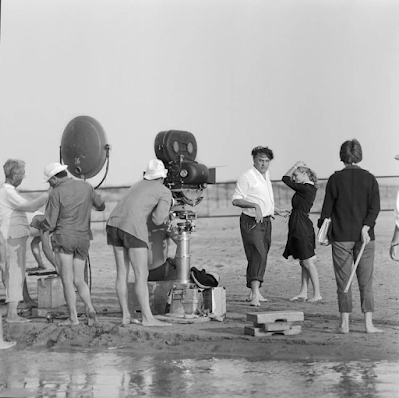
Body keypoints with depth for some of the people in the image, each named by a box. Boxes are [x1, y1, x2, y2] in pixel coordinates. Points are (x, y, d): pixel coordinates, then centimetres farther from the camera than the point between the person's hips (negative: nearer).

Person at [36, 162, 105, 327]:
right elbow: (101, 206, 19)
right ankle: (90, 309, -11)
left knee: (67, 280, 0)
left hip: (63, 239, -5)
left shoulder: (57, 193, -11)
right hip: (83, 239, 5)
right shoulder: (86, 186, 4)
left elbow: (49, 224, -10)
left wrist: (38, 225, 12)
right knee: (79, 280, 11)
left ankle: (73, 317, -3)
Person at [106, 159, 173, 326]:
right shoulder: (165, 193, 7)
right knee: (142, 275, -6)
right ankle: (148, 318, -10)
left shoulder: (139, 185, 29)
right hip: (133, 228, -7)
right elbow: (158, 220, -3)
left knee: (122, 273, 11)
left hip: (114, 224, 7)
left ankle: (126, 316, 11)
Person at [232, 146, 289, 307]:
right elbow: (236, 200, -17)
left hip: (266, 221, 9)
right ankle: (255, 293, -27)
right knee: (258, 254, -20)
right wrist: (255, 205, -27)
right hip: (252, 221, -9)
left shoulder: (266, 175, 15)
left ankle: (254, 292, 18)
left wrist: (277, 211, 29)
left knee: (261, 256, 11)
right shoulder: (247, 177, -12)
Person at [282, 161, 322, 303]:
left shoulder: (305, 189, -17)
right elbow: (290, 180, 26)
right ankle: (303, 293, 16)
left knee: (308, 262, -6)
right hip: (301, 227, 10)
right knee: (304, 263, 12)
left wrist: (295, 166, 0)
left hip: (302, 228, -10)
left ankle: (317, 294, -3)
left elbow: (285, 179, -10)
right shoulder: (310, 189, 11)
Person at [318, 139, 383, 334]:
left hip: (341, 237, -1)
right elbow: (374, 208, -7)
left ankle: (344, 323, 3)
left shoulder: (335, 179, -2)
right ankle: (368, 323, 0)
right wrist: (365, 228, -11)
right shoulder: (369, 178, 2)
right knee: (366, 281, 4)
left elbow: (327, 208, -1)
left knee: (343, 281, 4)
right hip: (364, 237, 1)